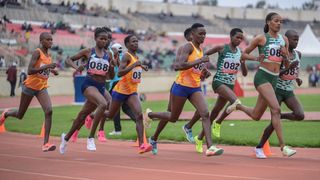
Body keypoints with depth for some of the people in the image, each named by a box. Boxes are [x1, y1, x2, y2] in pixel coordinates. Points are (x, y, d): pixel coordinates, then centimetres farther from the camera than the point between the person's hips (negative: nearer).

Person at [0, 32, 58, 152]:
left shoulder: (49, 55, 6)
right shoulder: (37, 52, -15)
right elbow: (30, 71, -26)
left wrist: (51, 70, 7)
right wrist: (46, 67, -35)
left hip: (42, 88, 5)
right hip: (30, 87, -5)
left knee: (49, 111, -21)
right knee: (20, 115, 12)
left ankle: (45, 144, -25)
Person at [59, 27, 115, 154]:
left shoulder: (108, 55, 11)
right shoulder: (88, 52, 1)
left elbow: (111, 77, 14)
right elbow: (69, 59, 8)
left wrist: (112, 67, -6)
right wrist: (77, 67, -11)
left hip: (101, 87, 5)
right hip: (89, 85, -5)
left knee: (83, 115, 13)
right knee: (103, 104, -32)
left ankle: (66, 137, 36)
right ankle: (91, 137, -26)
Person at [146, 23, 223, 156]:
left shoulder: (200, 49, 12)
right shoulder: (188, 47, -12)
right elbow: (180, 65, -27)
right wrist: (199, 61, -28)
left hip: (195, 88, 6)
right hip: (182, 86, -6)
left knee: (205, 114, -15)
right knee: (173, 118, 10)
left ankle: (210, 147, -23)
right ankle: (150, 114, 38)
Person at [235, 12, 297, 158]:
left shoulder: (284, 40, 12)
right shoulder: (261, 38, -3)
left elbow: (287, 66, 15)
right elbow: (244, 53, 4)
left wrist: (285, 55, -6)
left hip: (274, 79, 7)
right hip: (262, 76, -7)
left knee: (256, 116, 12)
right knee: (276, 109, -21)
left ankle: (238, 106, 42)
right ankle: (283, 146, -21)